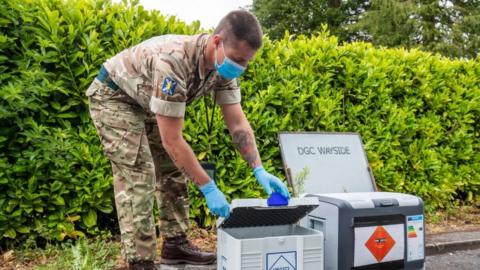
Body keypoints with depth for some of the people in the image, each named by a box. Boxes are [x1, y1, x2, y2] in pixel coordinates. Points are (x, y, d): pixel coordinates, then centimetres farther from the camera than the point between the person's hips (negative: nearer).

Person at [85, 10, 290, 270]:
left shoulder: (222, 64, -15)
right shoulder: (173, 61, -40)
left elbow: (237, 123, -10)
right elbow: (171, 140, -36)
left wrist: (259, 170, -20)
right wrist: (208, 188, -32)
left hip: (147, 104, 8)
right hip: (114, 96, -8)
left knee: (173, 172, 7)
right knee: (138, 178, -16)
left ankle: (175, 245, 18)